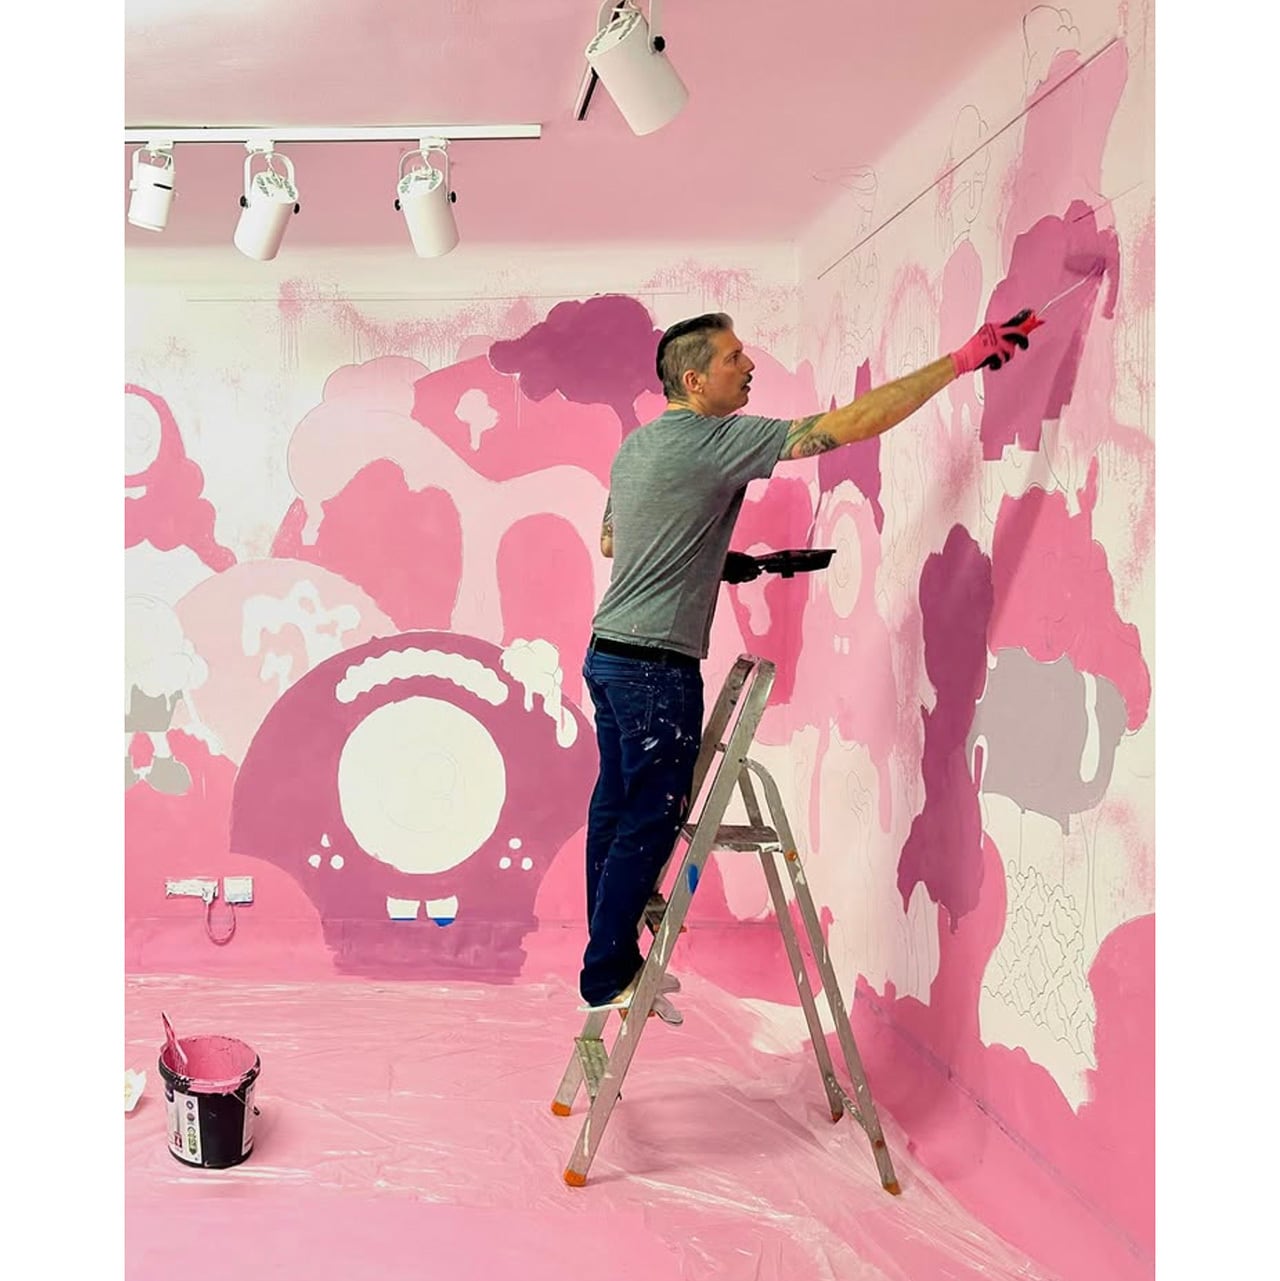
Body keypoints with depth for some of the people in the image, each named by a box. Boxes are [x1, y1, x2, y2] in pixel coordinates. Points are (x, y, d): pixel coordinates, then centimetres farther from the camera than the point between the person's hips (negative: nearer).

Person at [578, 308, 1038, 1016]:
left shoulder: (636, 444, 13)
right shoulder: (718, 442, -14)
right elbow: (848, 424, -19)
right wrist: (962, 360, -16)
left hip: (607, 652, 9)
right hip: (657, 665, -9)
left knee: (616, 810, 15)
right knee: (650, 821, 0)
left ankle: (612, 959, 26)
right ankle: (607, 978, 10)